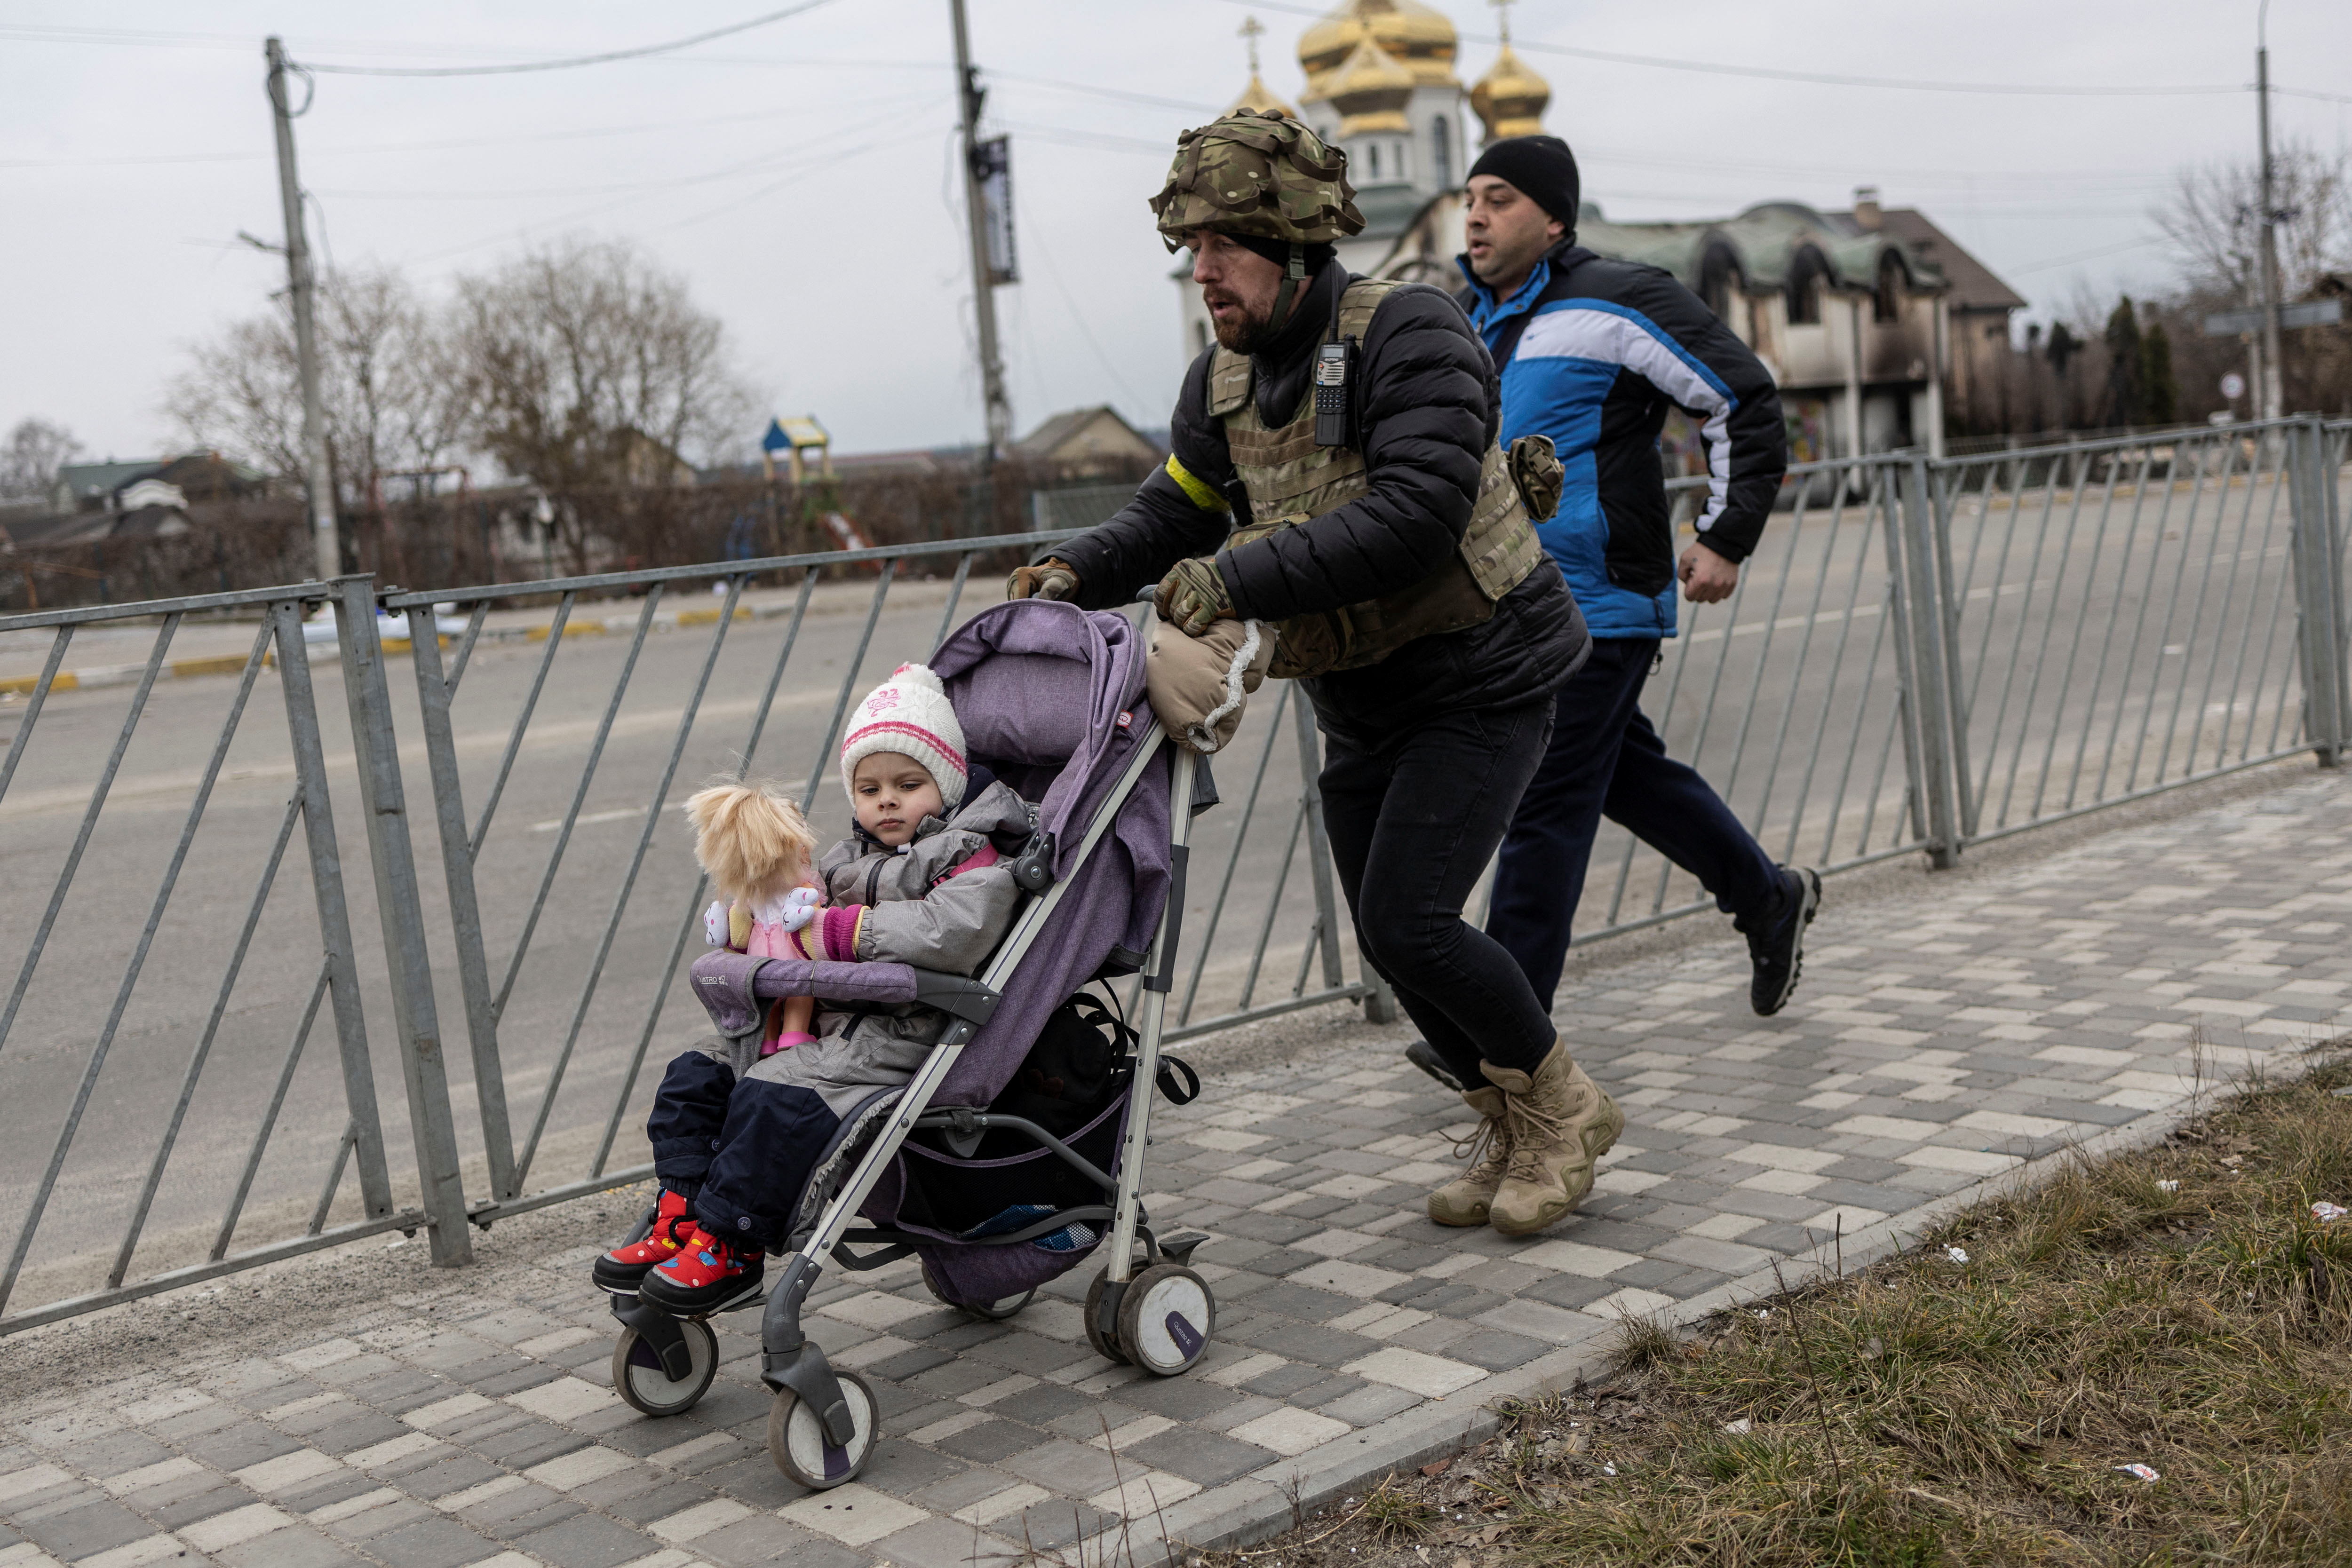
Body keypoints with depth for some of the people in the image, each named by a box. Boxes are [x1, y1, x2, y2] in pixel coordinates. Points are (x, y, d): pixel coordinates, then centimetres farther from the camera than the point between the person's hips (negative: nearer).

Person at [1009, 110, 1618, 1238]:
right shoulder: (1223, 381, 4)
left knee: (1406, 919, -15)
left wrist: (1241, 577, -35)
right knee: (1388, 938, 9)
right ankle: (1513, 1131, 29)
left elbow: (1414, 513, -31)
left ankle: (1565, 1106, 9)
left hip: (1478, 679, -8)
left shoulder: (1407, 333, -19)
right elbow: (1175, 512, 9)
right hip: (1360, 702, 8)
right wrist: (1080, 572, -12)